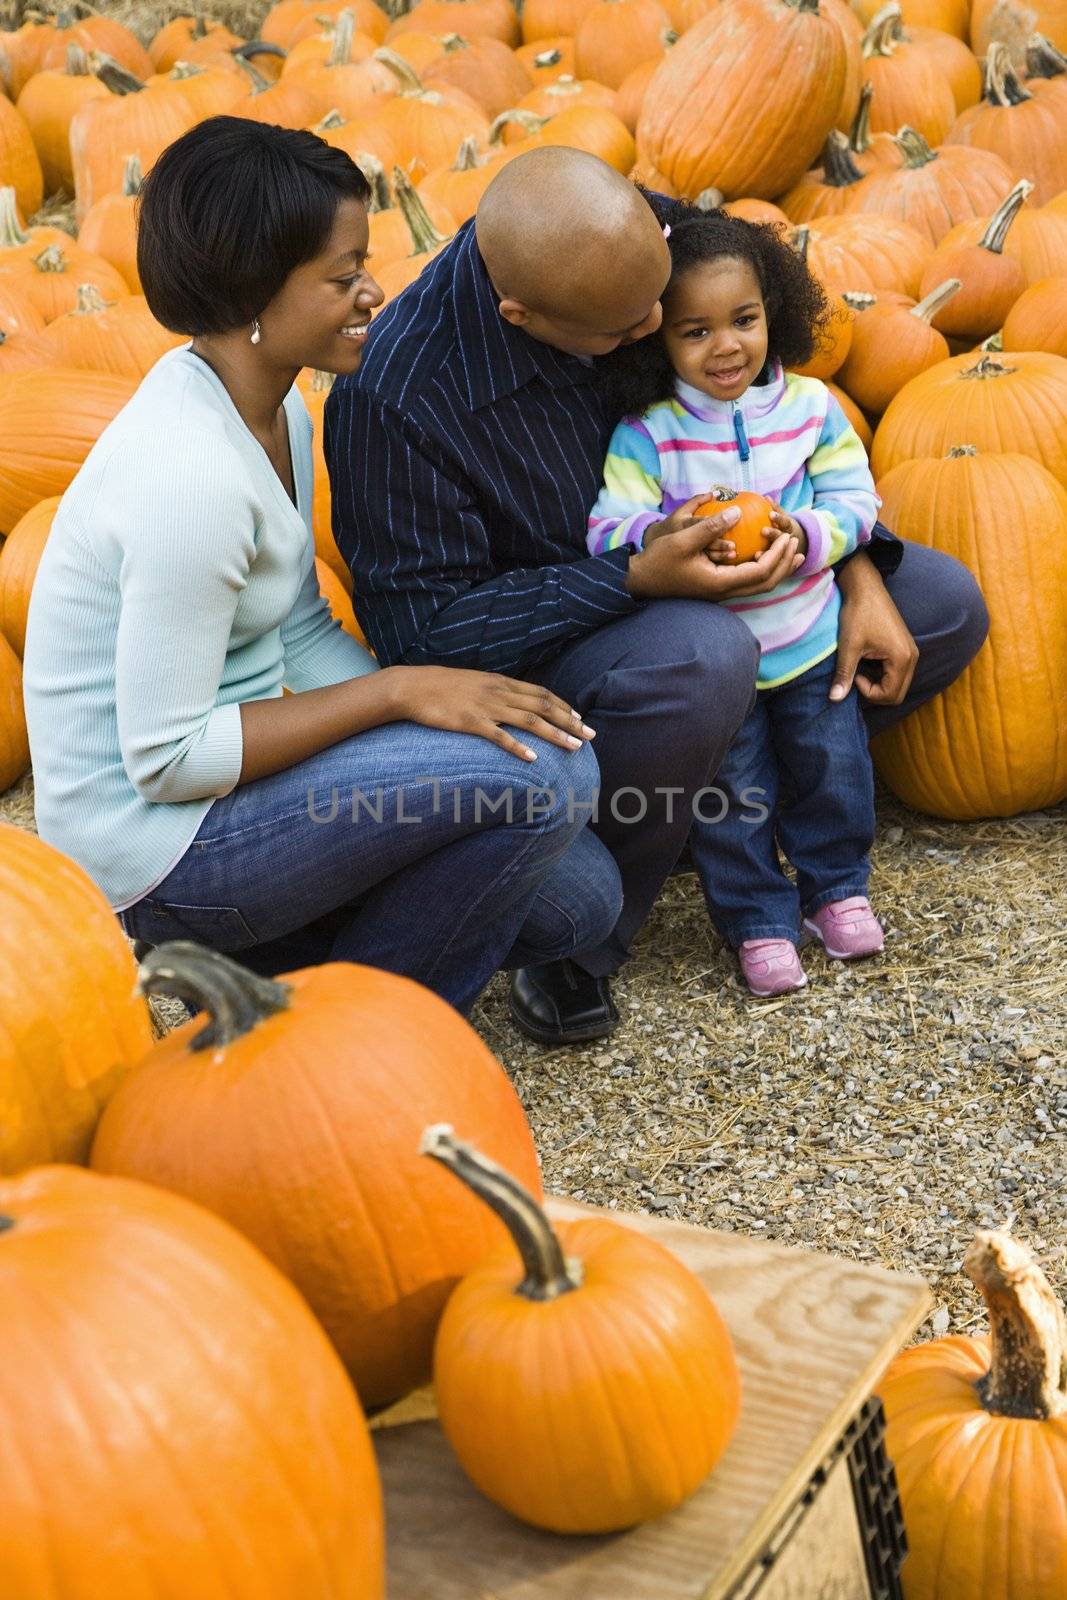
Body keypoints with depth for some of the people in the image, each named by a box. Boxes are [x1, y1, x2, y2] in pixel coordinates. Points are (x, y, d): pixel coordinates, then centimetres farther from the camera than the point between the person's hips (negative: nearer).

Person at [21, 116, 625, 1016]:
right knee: (548, 770, -21)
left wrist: (444, 696, -7)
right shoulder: (191, 474, -27)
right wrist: (399, 689, -21)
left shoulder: (275, 405, 2)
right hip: (153, 848, -9)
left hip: (217, 770, 9)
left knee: (579, 900, 3)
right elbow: (165, 760, -24)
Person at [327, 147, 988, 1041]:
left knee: (946, 607, 1)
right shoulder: (392, 401, -32)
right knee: (699, 658, -40)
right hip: (531, 644, -6)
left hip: (678, 561, 7)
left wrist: (861, 577, -8)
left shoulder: (638, 244, -15)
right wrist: (637, 580, -35)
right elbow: (427, 632, -26)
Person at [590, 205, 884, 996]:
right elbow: (608, 528, -19)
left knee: (834, 770, 14)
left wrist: (805, 533, -24)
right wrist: (663, 537, -40)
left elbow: (855, 499, -3)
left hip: (810, 638, 3)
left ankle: (835, 886, 38)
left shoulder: (810, 406, -6)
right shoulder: (647, 433, -15)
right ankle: (759, 919, 27)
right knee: (732, 795, 6)